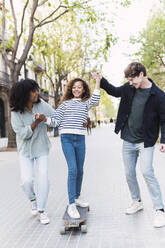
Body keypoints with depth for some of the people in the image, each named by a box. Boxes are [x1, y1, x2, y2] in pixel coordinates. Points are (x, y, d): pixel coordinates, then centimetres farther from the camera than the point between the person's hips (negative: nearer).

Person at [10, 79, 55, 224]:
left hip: (42, 149, 1)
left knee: (43, 178, -8)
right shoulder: (16, 113, -15)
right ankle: (33, 199, 25)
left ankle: (41, 210, 9)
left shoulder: (41, 105, -9)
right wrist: (36, 122, -28)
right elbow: (22, 134, -18)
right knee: (27, 181, -10)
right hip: (25, 151, -1)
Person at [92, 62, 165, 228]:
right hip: (128, 141, 5)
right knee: (129, 174, 11)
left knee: (147, 172, -15)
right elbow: (114, 91, 20)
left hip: (145, 142, -5)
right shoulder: (129, 88, 0)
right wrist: (101, 81, 8)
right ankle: (137, 202, 32)